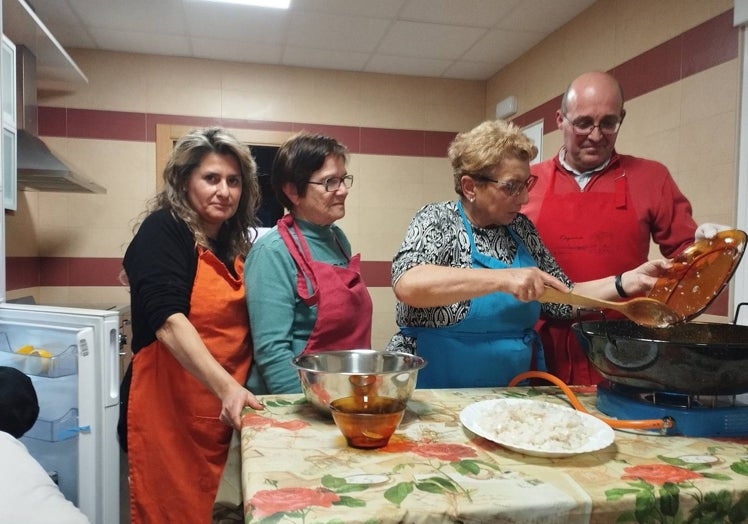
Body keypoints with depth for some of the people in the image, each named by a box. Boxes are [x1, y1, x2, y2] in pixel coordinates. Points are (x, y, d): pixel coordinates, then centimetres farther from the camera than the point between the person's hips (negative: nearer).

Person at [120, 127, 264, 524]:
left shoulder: (236, 242, 10)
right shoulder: (163, 231, -10)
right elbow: (168, 321, -23)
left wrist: (238, 392, 7)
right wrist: (226, 387, -33)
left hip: (225, 413, 7)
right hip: (170, 411, -6)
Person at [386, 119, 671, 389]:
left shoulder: (521, 228, 8)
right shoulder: (438, 221, -7)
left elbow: (563, 298, 13)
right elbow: (407, 284, -25)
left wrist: (628, 281, 2)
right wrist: (501, 279, -29)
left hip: (512, 394, 5)